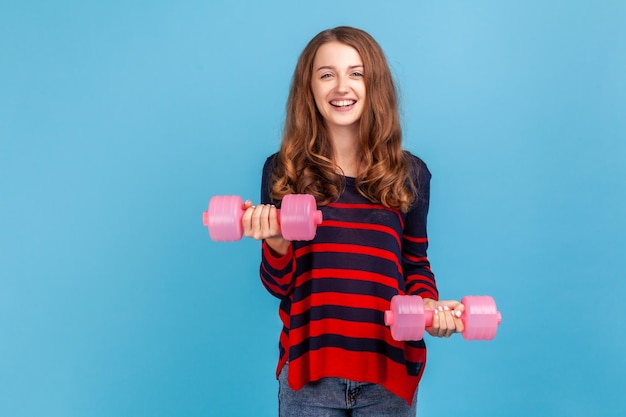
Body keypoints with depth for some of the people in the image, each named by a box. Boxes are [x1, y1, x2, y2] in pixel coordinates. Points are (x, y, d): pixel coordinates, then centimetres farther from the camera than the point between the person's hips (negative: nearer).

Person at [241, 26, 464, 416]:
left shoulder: (410, 172, -1)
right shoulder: (282, 170, -4)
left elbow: (415, 263, 8)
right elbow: (279, 286, -1)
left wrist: (430, 305, -11)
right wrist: (275, 241, -20)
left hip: (389, 370, 1)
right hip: (309, 370, 0)